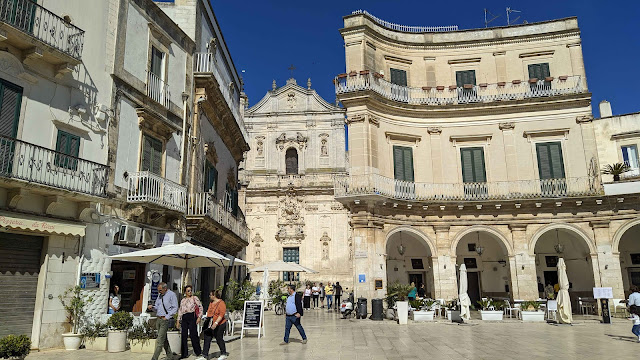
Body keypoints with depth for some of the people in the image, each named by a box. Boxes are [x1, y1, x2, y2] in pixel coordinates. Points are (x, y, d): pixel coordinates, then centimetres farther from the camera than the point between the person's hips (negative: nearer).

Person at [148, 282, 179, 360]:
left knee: (160, 340, -9)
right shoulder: (159, 295, 14)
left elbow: (175, 308, -8)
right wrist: (152, 307, -2)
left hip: (165, 319, -7)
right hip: (158, 319, 7)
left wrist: (167, 317, -14)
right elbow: (157, 308, 19)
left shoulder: (171, 294, -7)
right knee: (164, 339, 12)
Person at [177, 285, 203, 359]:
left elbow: (200, 307, 0)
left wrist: (199, 317, -8)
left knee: (193, 335, -6)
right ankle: (185, 354, 12)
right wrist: (178, 321, 14)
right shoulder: (183, 300, 17)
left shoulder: (194, 298, 3)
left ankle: (198, 352, 7)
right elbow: (180, 311, 19)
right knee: (184, 336, 3)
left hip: (192, 317, -5)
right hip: (184, 318, 5)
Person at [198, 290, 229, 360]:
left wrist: (216, 323, -27)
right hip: (209, 325, 7)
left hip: (218, 325, -7)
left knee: (219, 339, 3)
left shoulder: (221, 303, -13)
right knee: (207, 340, 4)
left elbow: (221, 314, -20)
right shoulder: (211, 303, 12)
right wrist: (206, 322, 20)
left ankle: (224, 354, 19)